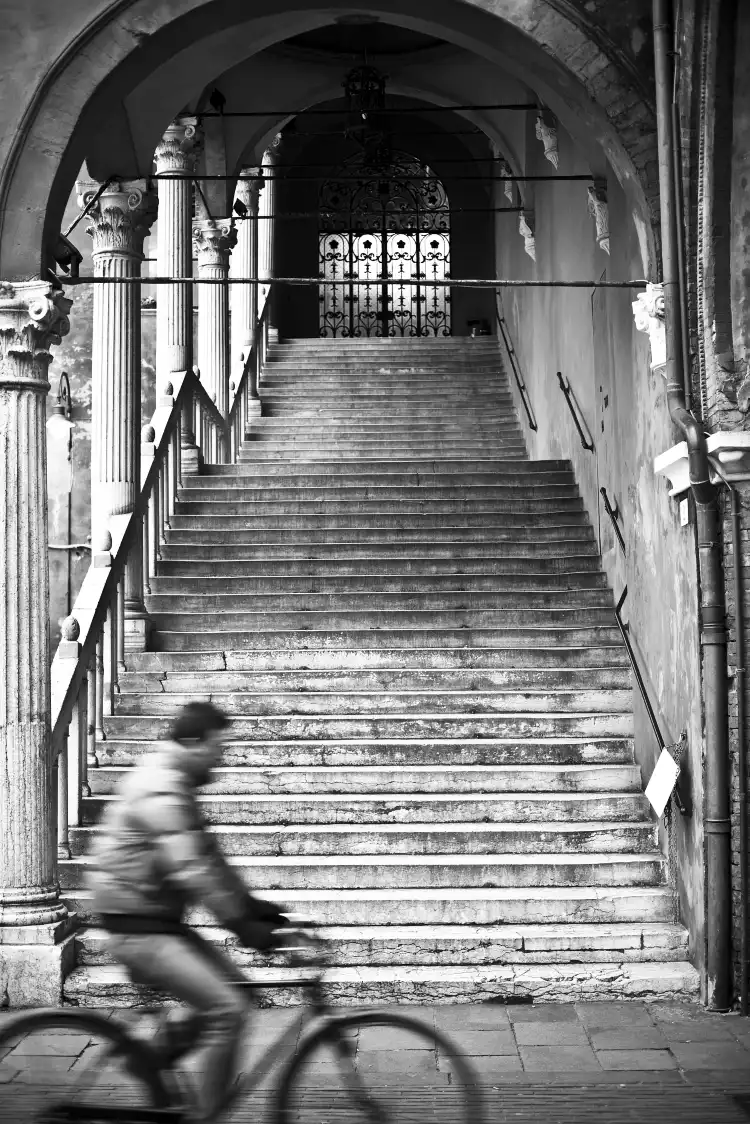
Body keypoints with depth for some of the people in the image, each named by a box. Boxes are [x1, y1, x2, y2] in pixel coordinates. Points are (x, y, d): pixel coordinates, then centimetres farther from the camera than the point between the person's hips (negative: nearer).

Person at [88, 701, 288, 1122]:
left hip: (159, 921, 10)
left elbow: (207, 855, 17)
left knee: (233, 985, 11)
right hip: (140, 928, -10)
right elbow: (190, 871, -27)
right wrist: (242, 923, -25)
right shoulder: (161, 791, -21)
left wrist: (251, 904, 12)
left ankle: (150, 1054, 16)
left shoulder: (174, 784, 12)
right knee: (229, 1009, -14)